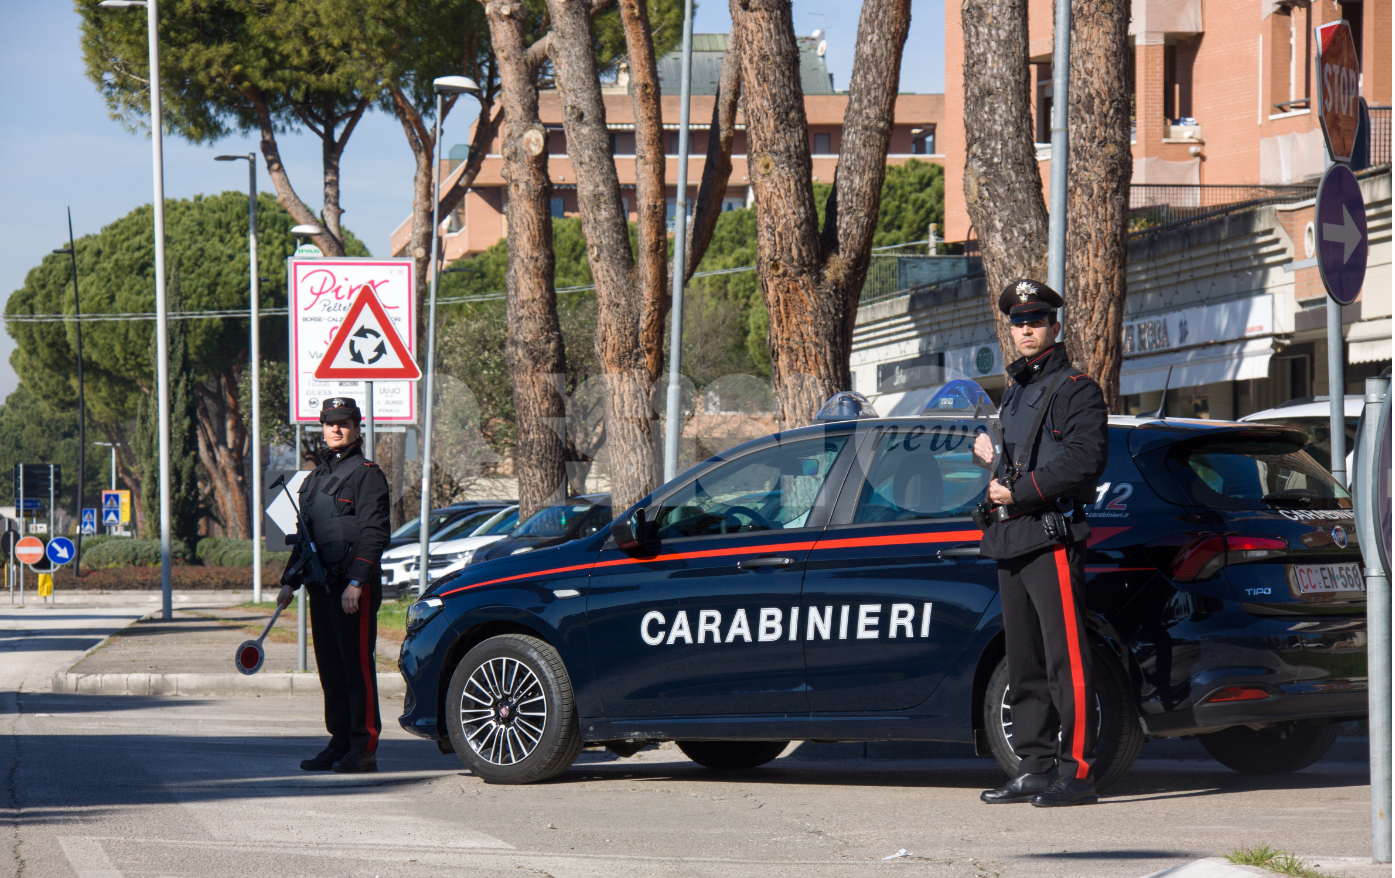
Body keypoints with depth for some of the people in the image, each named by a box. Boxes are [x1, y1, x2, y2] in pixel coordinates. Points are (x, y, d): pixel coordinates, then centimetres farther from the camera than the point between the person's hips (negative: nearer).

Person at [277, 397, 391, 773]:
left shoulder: (366, 474, -5)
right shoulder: (316, 477, 20)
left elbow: (374, 533, -13)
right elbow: (304, 534, 26)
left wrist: (356, 582, -21)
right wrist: (290, 581, 19)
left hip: (354, 586, -8)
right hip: (322, 585, 8)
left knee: (357, 665, -8)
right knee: (331, 668, 9)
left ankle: (364, 749, -7)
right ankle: (340, 744, 15)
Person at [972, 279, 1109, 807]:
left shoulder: (1076, 390, -3)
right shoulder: (1015, 393, 24)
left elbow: (1086, 460, -16)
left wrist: (1020, 490, -15)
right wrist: (993, 462, 13)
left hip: (1053, 537, -9)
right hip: (1010, 543, 9)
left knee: (1066, 659, -11)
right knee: (1024, 665, 9)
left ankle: (1077, 771, -13)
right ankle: (1036, 769, 13)